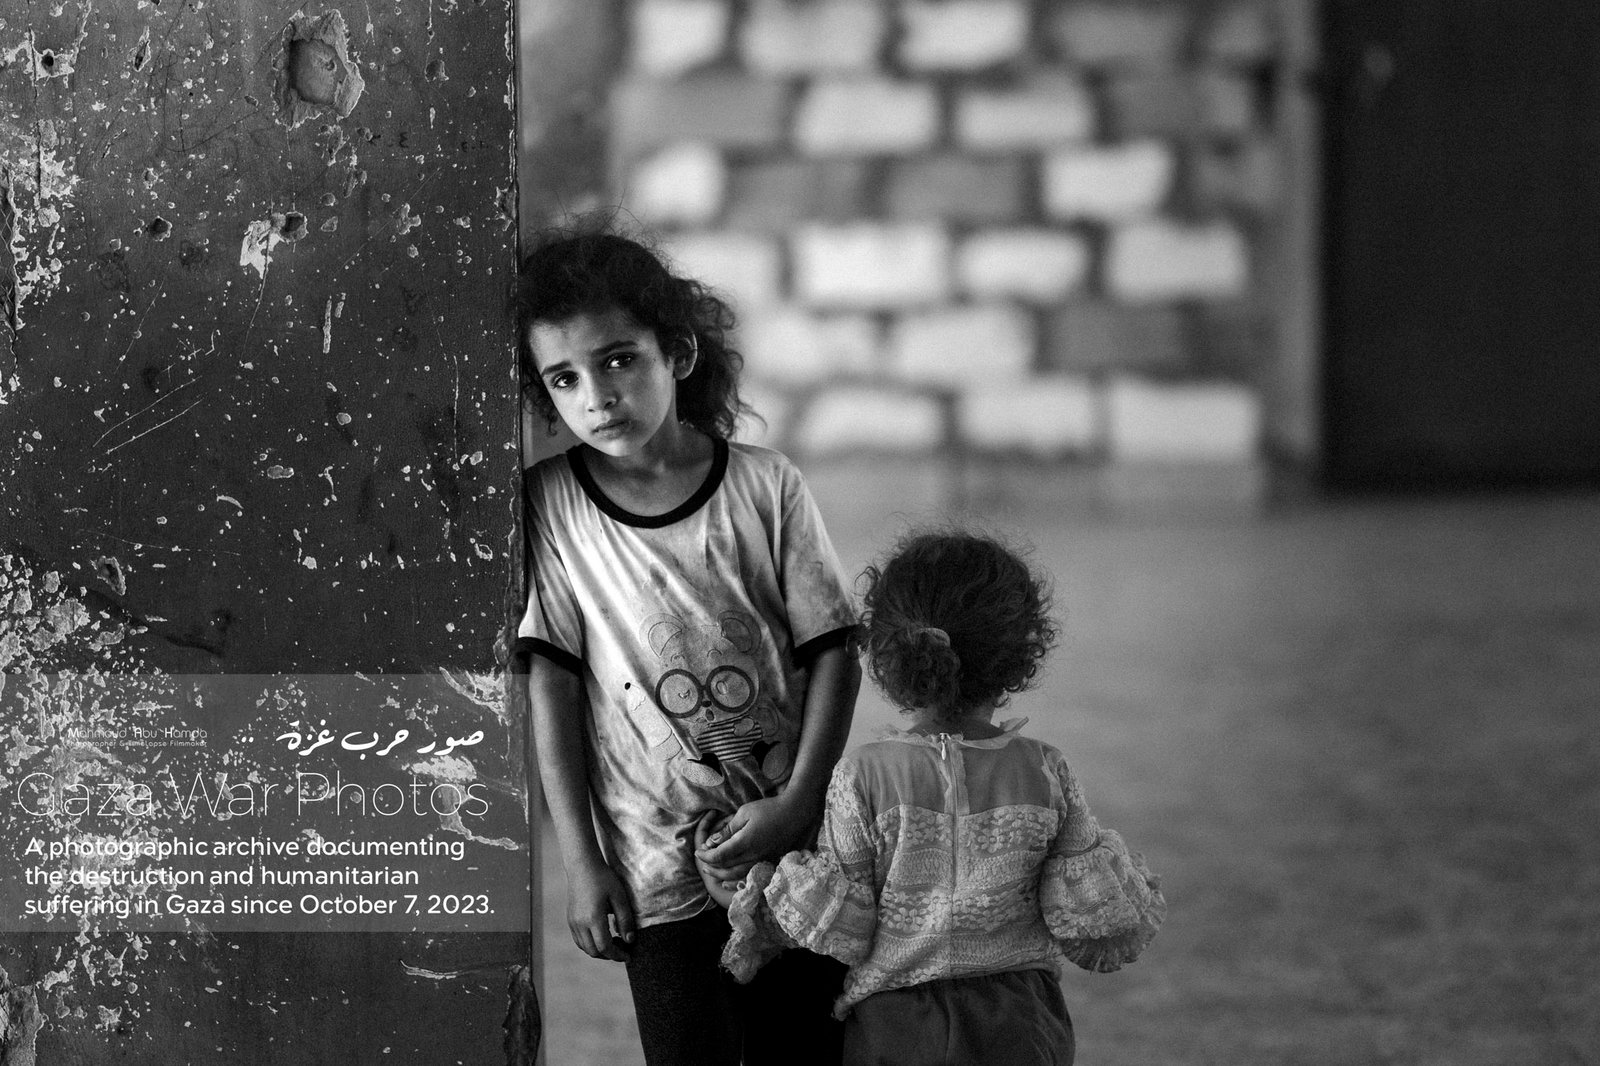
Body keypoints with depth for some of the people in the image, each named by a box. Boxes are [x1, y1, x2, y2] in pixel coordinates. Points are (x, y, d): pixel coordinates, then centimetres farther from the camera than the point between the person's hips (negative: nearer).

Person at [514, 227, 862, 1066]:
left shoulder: (764, 487, -4)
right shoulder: (549, 508, -4)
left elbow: (832, 651, -1)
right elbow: (551, 686, -3)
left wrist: (801, 799, -12)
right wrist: (581, 861, -5)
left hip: (791, 849, 1)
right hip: (657, 870, -1)